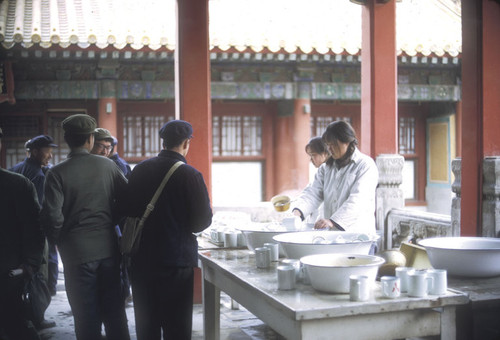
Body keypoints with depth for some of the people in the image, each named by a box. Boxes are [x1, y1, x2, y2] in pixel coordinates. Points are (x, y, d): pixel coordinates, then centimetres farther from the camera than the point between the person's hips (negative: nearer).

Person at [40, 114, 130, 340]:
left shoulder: (57, 173, -8)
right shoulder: (108, 165, 1)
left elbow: (52, 216, -14)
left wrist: (60, 241, 3)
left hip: (78, 253, -3)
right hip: (109, 249, 3)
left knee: (87, 318, 8)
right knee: (115, 313, 15)